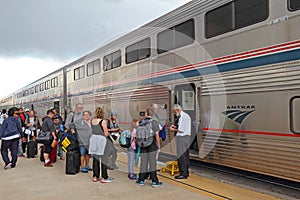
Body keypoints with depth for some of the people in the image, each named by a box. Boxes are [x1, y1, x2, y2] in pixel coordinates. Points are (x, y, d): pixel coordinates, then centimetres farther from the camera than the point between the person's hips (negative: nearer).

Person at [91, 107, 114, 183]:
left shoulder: (92, 121, 3)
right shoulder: (103, 122, -14)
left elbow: (92, 130, 9)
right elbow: (106, 134, -12)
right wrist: (108, 134, 8)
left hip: (94, 139, 6)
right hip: (102, 140, -6)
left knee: (95, 159, 13)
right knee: (104, 159, 3)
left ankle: (95, 177, 21)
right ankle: (104, 178, 8)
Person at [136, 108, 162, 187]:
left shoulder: (141, 122, 2)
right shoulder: (154, 122, -7)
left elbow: (137, 134, 4)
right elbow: (156, 135, -9)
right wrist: (159, 145, -1)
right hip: (152, 145, -3)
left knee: (143, 162, 10)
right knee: (153, 162, 2)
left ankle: (141, 180, 19)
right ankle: (154, 181, 6)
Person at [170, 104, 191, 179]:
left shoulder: (183, 116, -15)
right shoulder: (185, 116, 17)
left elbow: (181, 130, -17)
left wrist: (174, 130, -3)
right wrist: (175, 127, 11)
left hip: (182, 138, -11)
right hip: (186, 137, 11)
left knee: (181, 156, -7)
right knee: (185, 156, 14)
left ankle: (183, 174, -3)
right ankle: (186, 172, 21)